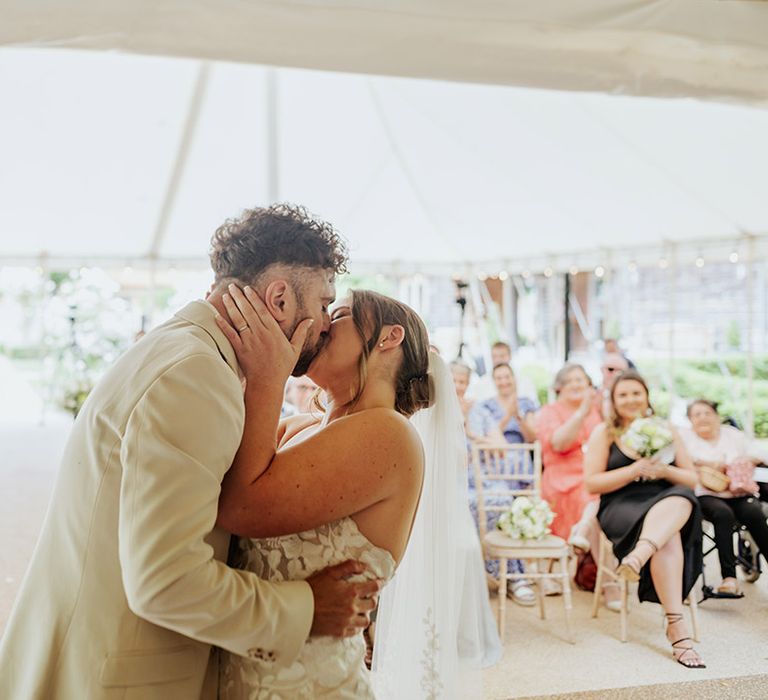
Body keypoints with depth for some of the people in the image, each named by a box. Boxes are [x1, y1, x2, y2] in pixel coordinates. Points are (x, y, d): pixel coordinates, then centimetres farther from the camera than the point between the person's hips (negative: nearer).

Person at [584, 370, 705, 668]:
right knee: (668, 537, -36)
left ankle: (639, 555, -55)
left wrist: (663, 470, -10)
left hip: (668, 502, 3)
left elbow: (692, 479, 12)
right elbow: (592, 483, 0)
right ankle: (676, 627, -42)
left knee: (683, 499, -36)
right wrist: (635, 470, -13)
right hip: (622, 508, -3)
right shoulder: (604, 433, 8)